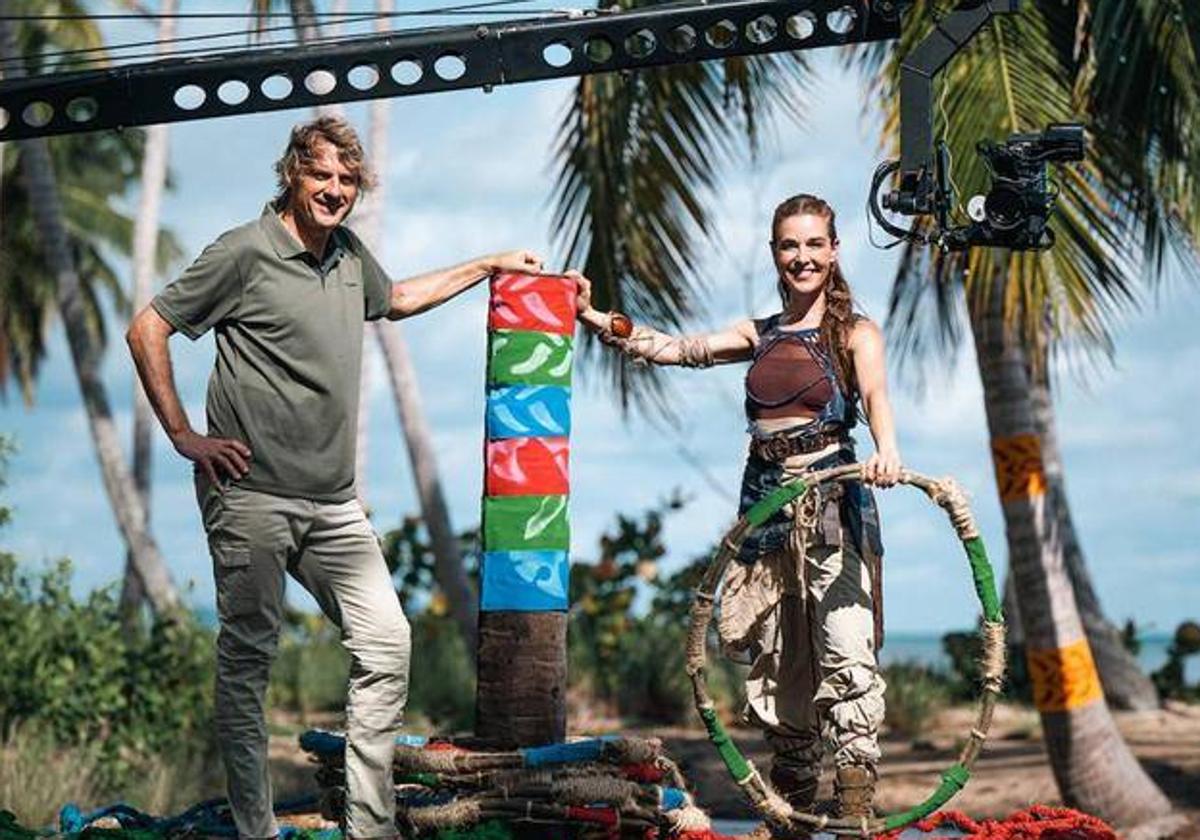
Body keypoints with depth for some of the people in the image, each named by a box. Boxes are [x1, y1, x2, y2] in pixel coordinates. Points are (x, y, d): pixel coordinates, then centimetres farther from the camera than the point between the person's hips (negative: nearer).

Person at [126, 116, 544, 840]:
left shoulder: (350, 253, 14)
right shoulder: (246, 252, -6)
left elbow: (394, 299, 37)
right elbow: (148, 330, -4)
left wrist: (487, 267, 36)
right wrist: (183, 435, -8)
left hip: (335, 502, 6)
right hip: (252, 495, -6)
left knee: (386, 644, 0)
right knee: (248, 658, 0)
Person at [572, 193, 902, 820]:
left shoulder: (855, 333, 1)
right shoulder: (760, 335, 16)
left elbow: (876, 394, -19)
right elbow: (671, 349, 8)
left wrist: (886, 450, -40)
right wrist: (592, 317, -3)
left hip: (831, 504, -5)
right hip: (766, 503, 5)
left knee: (846, 655, -16)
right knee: (778, 663, 9)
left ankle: (856, 810, -19)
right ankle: (793, 807, 20)